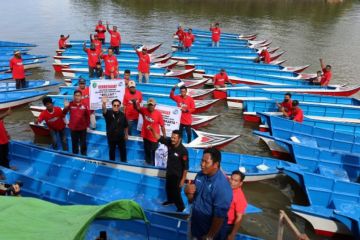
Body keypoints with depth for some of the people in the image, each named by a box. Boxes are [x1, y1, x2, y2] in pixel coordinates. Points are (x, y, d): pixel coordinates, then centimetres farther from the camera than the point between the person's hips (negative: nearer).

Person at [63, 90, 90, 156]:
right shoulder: (70, 104, -9)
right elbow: (64, 113, -10)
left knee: (83, 143, 14)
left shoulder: (84, 105, -9)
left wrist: (87, 125, 4)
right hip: (73, 128, 0)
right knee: (74, 143, 14)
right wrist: (65, 107, -29)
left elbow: (87, 116, 1)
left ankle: (84, 155, 32)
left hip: (83, 128, 0)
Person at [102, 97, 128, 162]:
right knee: (112, 151, 18)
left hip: (121, 137, 1)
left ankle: (124, 163, 38)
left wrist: (126, 134, 8)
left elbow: (125, 126, 2)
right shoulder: (108, 113, -16)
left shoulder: (122, 115, -11)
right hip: (111, 136, -1)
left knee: (123, 151, 17)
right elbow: (104, 110, -42)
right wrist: (104, 103, -63)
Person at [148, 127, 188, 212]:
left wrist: (183, 180, -19)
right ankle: (170, 200, 55)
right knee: (168, 188, 27)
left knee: (176, 192, 5)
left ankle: (180, 207, 30)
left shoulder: (183, 151, -29)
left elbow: (186, 167, -23)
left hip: (177, 175, -7)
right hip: (169, 172, 7)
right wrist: (152, 129, -30)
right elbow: (159, 137, -11)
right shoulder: (169, 142, -13)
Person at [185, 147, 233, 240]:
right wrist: (188, 192, -14)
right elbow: (192, 200, 6)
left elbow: (220, 215, -23)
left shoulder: (222, 186, -26)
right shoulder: (200, 175, -4)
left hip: (212, 233, -6)